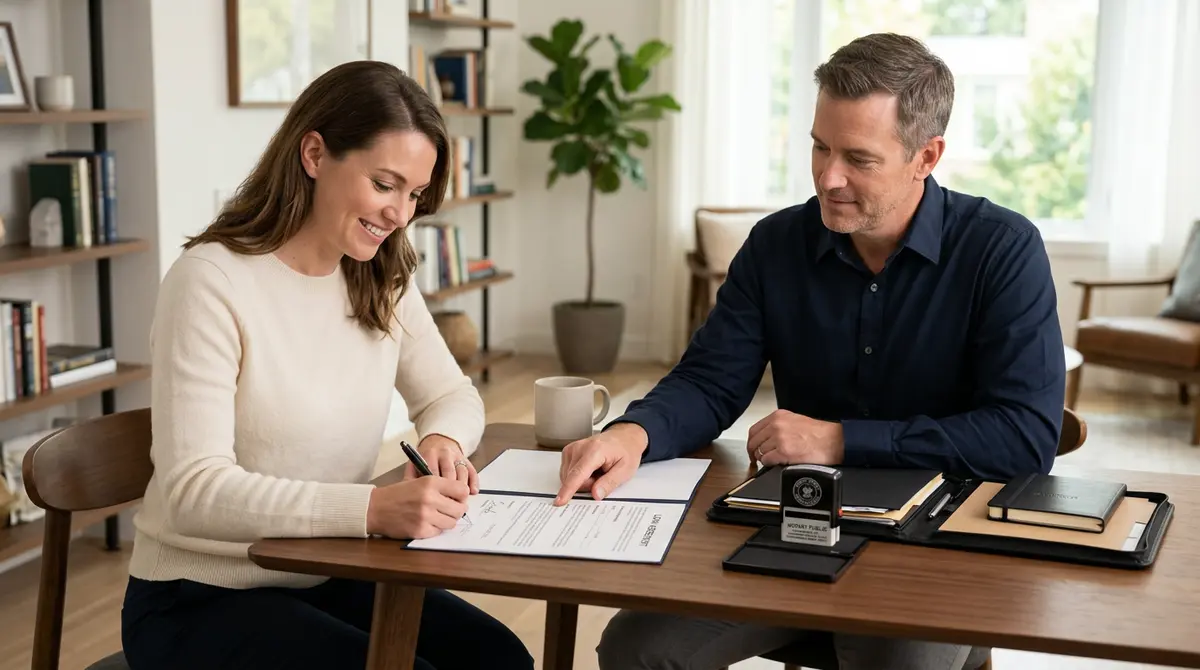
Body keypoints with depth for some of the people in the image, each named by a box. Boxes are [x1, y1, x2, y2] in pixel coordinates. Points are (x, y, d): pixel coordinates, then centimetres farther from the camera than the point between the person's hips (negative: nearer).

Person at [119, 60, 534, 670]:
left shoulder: (382, 282, 3)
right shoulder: (212, 282, -19)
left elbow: (451, 395, 12)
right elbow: (193, 491, -26)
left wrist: (441, 440, -13)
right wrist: (373, 509, -38)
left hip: (330, 577, 6)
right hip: (202, 600, -6)